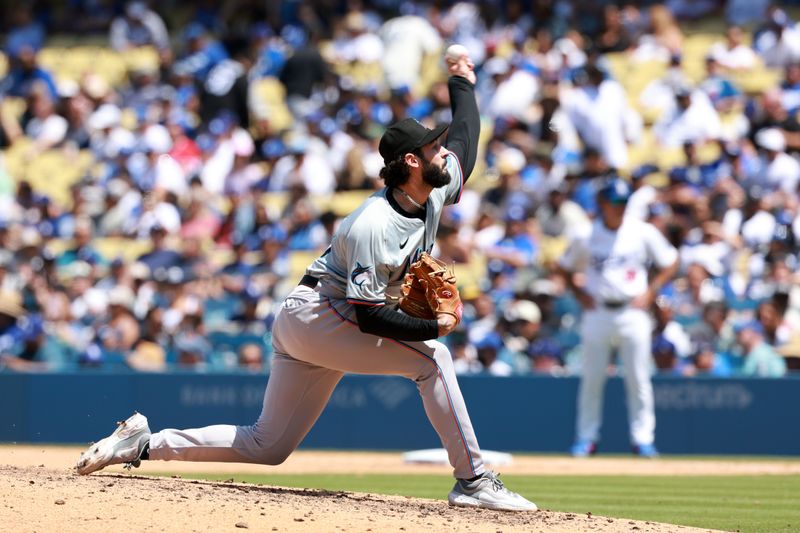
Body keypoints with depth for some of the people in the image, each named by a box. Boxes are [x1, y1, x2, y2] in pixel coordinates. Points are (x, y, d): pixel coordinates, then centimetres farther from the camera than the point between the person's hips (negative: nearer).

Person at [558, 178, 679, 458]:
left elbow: (670, 264, 8)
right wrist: (580, 294, 1)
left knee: (638, 378, -2)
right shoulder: (586, 237, 1)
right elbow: (567, 268, 15)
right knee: (591, 378, 3)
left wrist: (650, 291, -3)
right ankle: (587, 437, 11)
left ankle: (642, 438, 4)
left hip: (633, 312, -1)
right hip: (597, 313, 1)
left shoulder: (643, 233, -1)